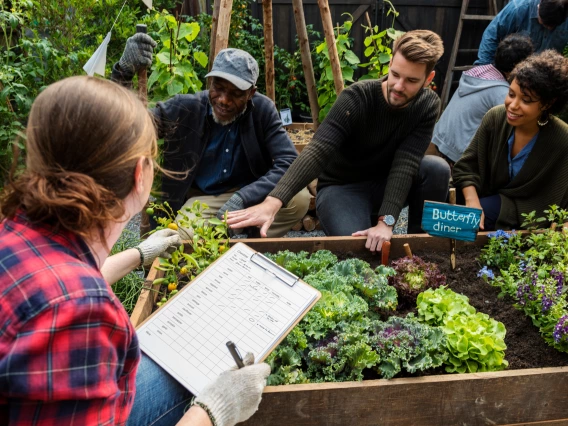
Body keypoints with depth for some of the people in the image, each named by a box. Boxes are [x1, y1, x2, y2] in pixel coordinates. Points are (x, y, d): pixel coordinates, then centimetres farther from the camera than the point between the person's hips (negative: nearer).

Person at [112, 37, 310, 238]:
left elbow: (290, 162, -19)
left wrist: (242, 198, -34)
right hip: (201, 200, -1)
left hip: (251, 196, 2)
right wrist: (124, 71, -35)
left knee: (299, 198, -27)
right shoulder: (184, 108, -13)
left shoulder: (263, 110, -12)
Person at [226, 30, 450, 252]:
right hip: (341, 187, -4)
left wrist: (386, 221, -38)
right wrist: (273, 201, -51)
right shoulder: (356, 98, -25)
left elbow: (405, 164, -24)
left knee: (437, 168, -24)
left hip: (385, 184, 4)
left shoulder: (428, 105, -13)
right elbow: (318, 151, -37)